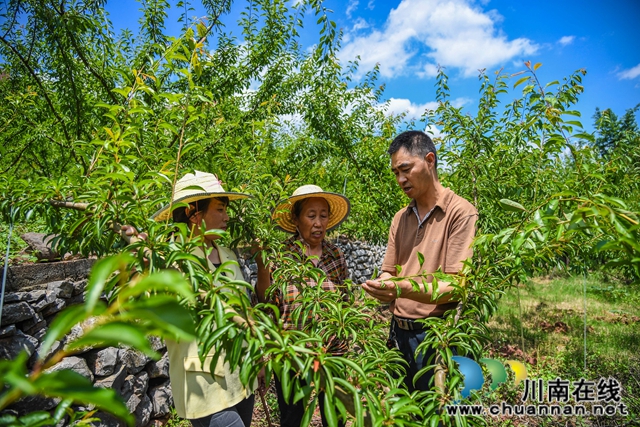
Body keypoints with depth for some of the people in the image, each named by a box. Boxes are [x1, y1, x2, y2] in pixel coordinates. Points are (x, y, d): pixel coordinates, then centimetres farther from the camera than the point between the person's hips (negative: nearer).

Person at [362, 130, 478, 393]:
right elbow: (388, 272, 10)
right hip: (400, 332, 6)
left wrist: (403, 289, -31)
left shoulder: (460, 212, -11)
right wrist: (381, 286, -12)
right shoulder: (400, 218, 10)